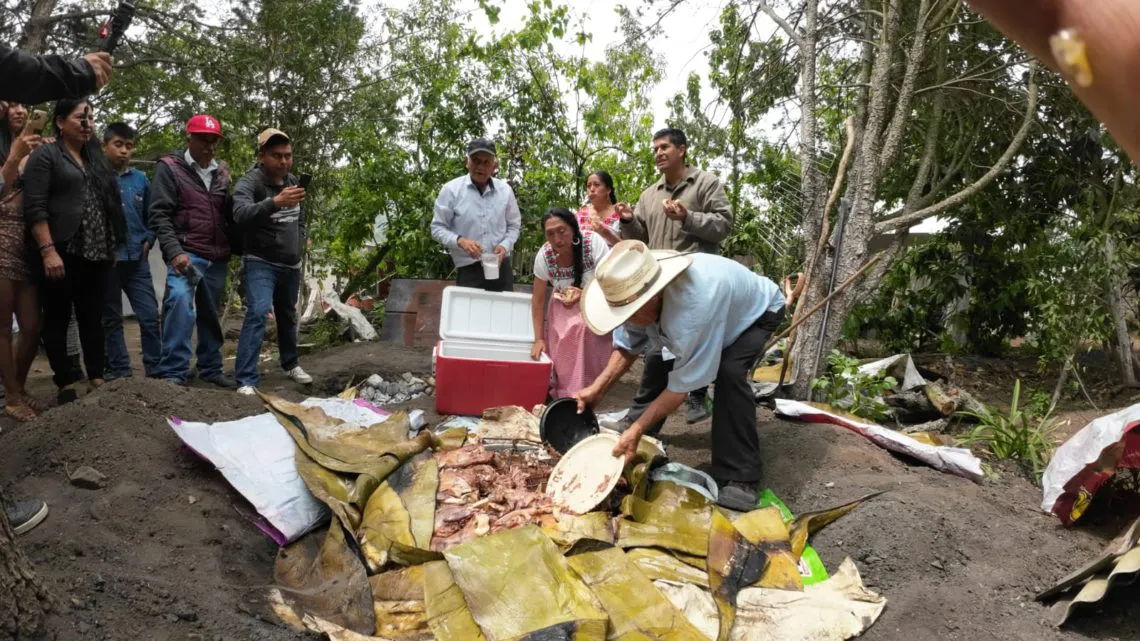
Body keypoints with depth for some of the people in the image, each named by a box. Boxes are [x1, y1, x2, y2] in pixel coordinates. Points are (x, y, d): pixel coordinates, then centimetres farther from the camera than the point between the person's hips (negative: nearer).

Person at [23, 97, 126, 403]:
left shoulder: (96, 158, 18)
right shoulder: (45, 155, -1)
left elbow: (109, 204, 20)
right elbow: (35, 207, -10)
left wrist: (113, 246, 13)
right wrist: (48, 250, -20)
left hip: (96, 254, 6)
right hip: (60, 253, -6)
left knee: (92, 318, 8)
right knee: (58, 319, 1)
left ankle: (97, 380, 12)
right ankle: (66, 386, 5)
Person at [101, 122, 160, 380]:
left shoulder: (140, 179, 10)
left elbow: (150, 216, 18)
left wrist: (147, 242, 6)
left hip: (137, 260, 3)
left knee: (150, 316, 1)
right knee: (111, 319, 8)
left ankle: (156, 370, 9)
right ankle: (119, 371, 14)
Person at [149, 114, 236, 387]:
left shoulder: (222, 172, 15)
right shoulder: (170, 167, 0)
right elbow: (160, 215, -7)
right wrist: (174, 251, -18)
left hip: (217, 258, 5)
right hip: (186, 254, -5)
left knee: (212, 314, 11)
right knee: (180, 303, -23)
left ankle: (211, 369, 23)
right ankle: (173, 373, -20)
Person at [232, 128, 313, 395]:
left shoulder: (293, 181, 6)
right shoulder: (249, 183, -16)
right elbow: (241, 214, -37)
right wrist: (275, 202, -52)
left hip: (291, 264, 6)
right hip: (261, 263, -6)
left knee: (288, 315, 18)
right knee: (257, 313, -20)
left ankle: (291, 364, 37)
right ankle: (246, 380, -19)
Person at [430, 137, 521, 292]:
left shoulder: (505, 190, 5)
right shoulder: (451, 190, -5)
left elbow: (514, 226, 14)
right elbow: (437, 228, -1)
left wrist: (504, 246, -6)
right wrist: (460, 241, -19)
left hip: (500, 268, 3)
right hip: (468, 271, -3)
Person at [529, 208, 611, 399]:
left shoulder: (593, 242, -29)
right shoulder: (544, 256, -21)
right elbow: (538, 300, -10)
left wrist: (584, 293, -40)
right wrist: (539, 339, -13)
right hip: (564, 305, 3)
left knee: (583, 328, -28)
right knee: (560, 352, -13)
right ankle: (561, 396, 10)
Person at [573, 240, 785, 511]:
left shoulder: (693, 308, -47)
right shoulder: (637, 291, -25)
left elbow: (682, 385, -36)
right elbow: (628, 346, -8)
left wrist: (637, 431, -35)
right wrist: (597, 389, -20)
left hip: (758, 310, -7)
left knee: (729, 373, -31)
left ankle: (739, 478, -21)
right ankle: (637, 446, 25)